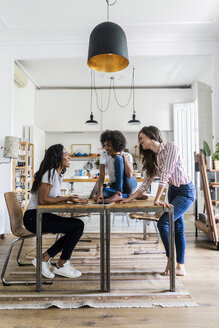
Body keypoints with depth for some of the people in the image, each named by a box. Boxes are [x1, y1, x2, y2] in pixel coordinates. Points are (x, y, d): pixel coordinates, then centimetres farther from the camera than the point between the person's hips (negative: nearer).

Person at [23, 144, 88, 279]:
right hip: (34, 218, -10)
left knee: (77, 226, 2)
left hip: (43, 215, 10)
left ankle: (44, 258, 8)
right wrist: (66, 199, -16)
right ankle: (62, 266, 2)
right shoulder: (50, 173, -17)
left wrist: (72, 199, -2)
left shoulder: (59, 174, 13)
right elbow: (42, 200, -21)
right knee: (78, 225, -15)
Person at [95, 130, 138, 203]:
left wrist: (124, 157, -20)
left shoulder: (127, 156, -7)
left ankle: (118, 194, -31)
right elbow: (102, 175, -16)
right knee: (102, 192, -33)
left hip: (129, 185, -3)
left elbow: (129, 175, -23)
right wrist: (100, 192, -32)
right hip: (115, 186, 3)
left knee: (118, 158, -24)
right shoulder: (104, 157, -1)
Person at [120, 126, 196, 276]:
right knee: (178, 227, 10)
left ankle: (171, 261, 2)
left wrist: (157, 199, -29)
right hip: (172, 191, 8)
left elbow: (166, 174, -25)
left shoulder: (170, 147, -18)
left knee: (163, 223, -15)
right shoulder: (152, 157, 5)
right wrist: (130, 198, 2)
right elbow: (147, 181, 7)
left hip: (186, 191, -7)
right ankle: (180, 266, 19)